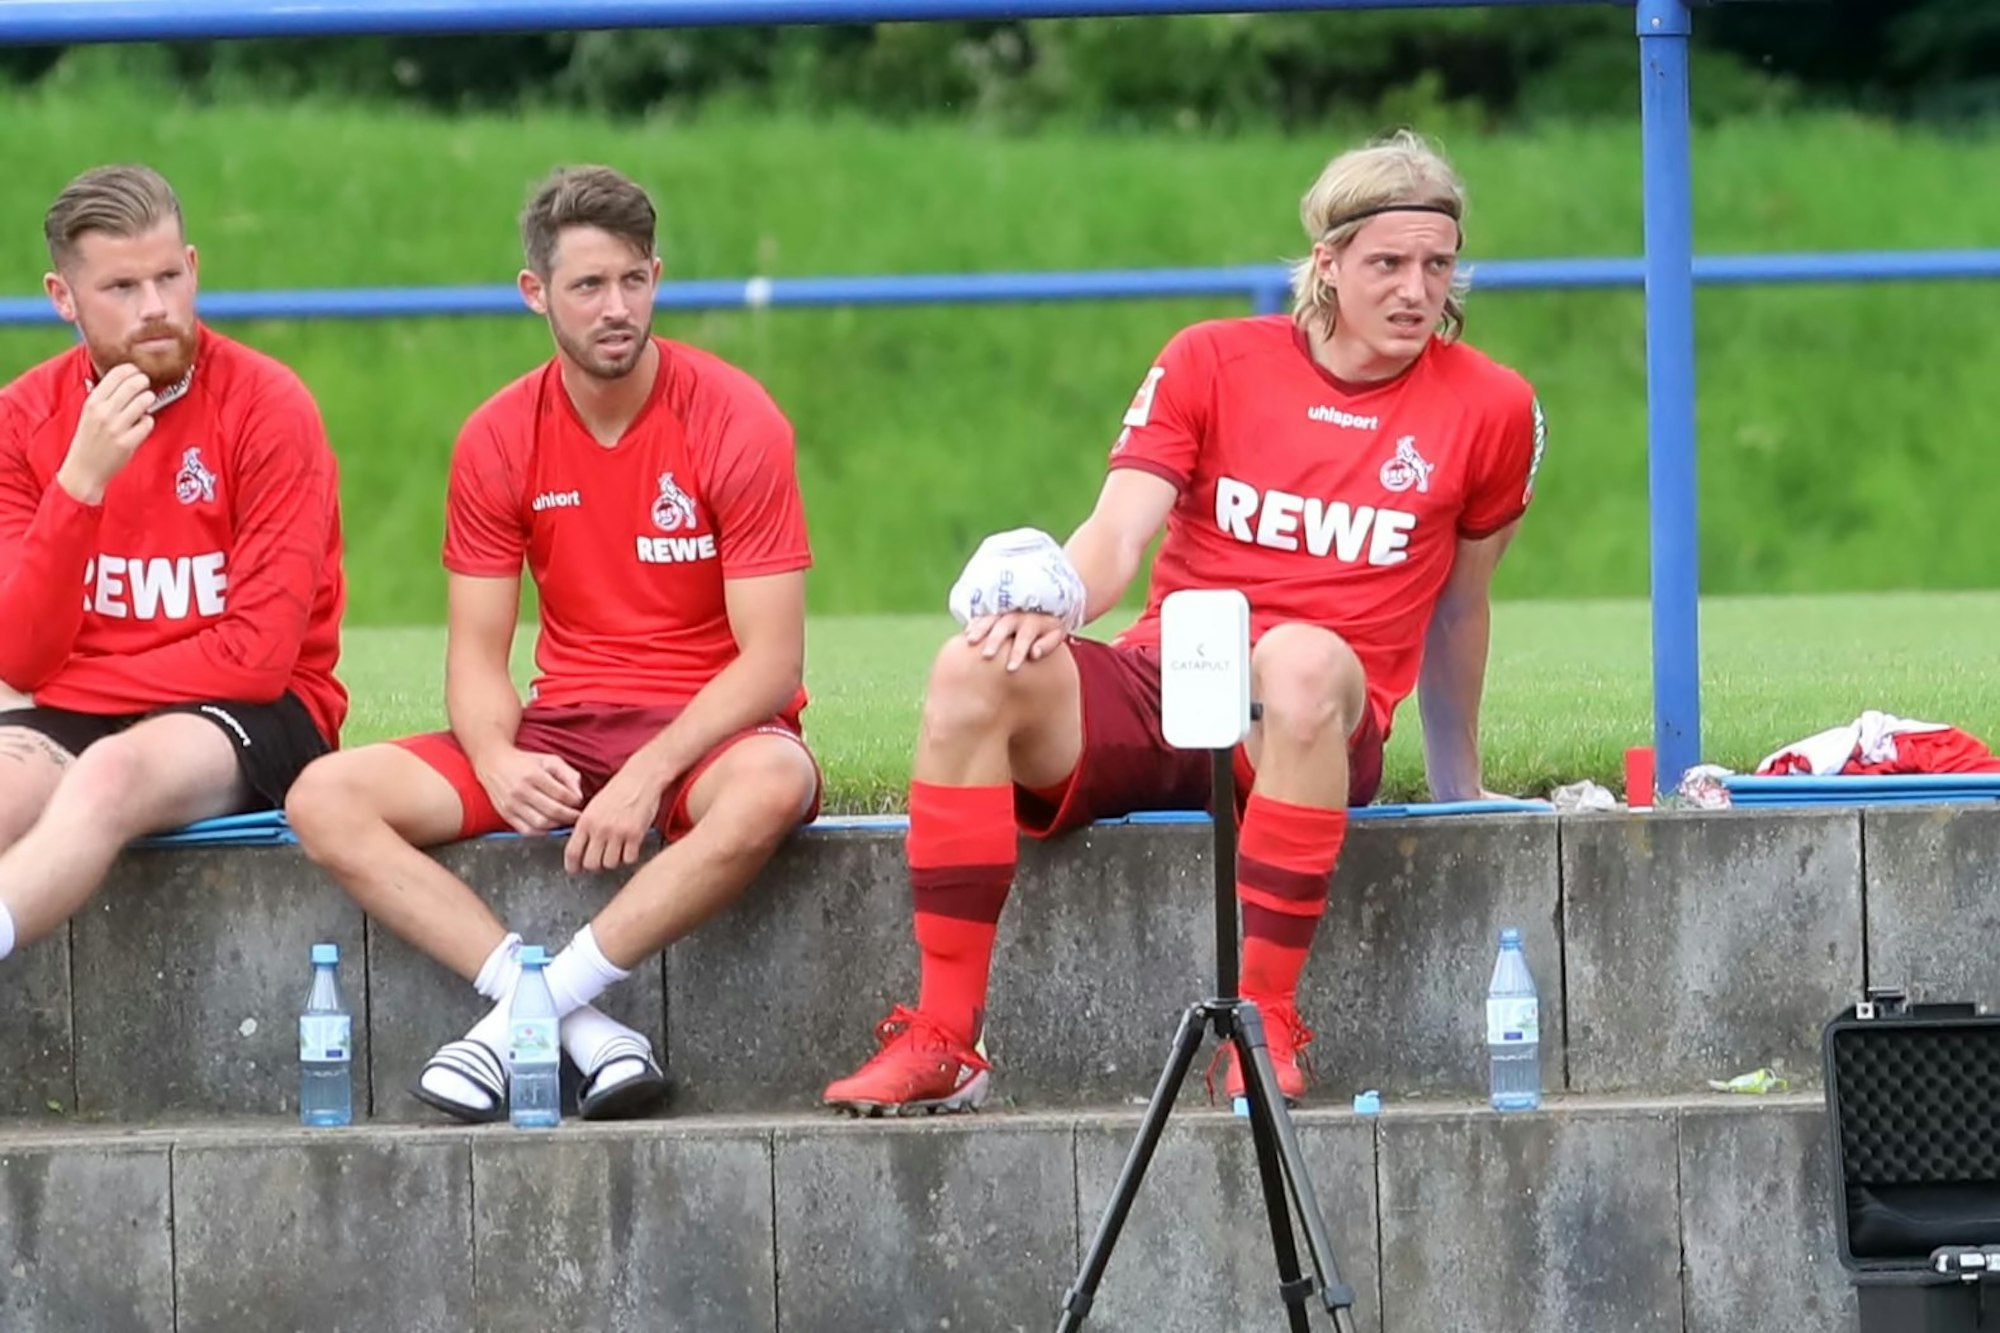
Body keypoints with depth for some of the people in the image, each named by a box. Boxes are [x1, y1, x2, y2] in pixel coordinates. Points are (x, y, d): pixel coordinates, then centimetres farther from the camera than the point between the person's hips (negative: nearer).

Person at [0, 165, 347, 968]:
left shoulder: (266, 406, -6)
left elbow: (261, 653, -10)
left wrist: (70, 691, -7)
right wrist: (83, 478, -16)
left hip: (251, 717, -3)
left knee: (111, 772, -38)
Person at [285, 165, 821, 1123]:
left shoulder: (735, 423, -8)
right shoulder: (498, 441, 3)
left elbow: (771, 661, -12)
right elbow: (475, 657, 4)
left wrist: (647, 777, -24)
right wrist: (498, 762, -19)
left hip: (707, 735, -4)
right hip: (562, 729, 4)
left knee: (771, 785, -41)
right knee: (326, 800, -18)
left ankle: (530, 1008, -31)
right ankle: (583, 1033, -31)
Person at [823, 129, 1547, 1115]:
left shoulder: (1490, 410, 7)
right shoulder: (1211, 363, 8)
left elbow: (1457, 605, 19)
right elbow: (1119, 534, -2)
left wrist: (1458, 785, 28)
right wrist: (1051, 600, -25)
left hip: (1317, 732, -2)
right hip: (1155, 694, 2)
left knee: (1301, 660, -40)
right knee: (974, 671, -28)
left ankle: (1264, 1029, -37)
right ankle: (941, 1041, -28)